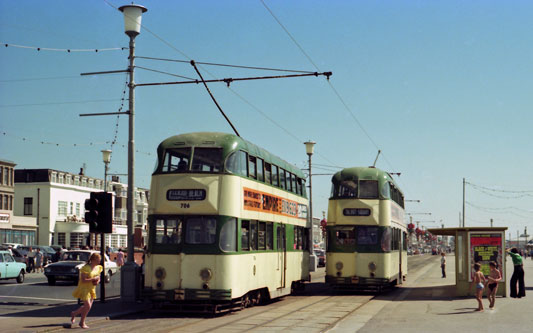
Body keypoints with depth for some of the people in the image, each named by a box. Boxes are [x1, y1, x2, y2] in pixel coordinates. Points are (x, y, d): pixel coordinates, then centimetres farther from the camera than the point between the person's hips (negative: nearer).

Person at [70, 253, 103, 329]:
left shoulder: (98, 268, 4)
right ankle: (82, 322, 6)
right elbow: (83, 280, -24)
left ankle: (74, 313, 34)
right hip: (84, 288, -8)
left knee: (87, 306, 11)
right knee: (88, 306, -12)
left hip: (92, 289, 8)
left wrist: (97, 281, -7)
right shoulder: (86, 268, -19)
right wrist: (93, 279, -25)